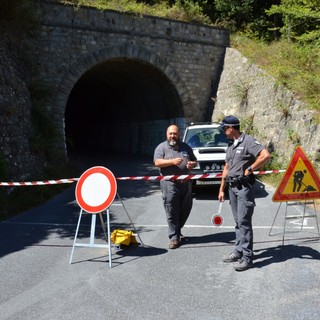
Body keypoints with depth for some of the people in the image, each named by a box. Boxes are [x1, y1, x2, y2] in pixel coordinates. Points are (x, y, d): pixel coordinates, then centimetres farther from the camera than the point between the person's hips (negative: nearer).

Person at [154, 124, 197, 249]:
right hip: (169, 184, -5)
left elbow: (194, 160, 22)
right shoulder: (161, 147, 2)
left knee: (185, 209, 11)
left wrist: (192, 164, -2)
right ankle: (174, 237, 0)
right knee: (172, 212, -5)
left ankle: (177, 230, 31)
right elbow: (157, 162, -10)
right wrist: (172, 161, -22)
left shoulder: (186, 147, 16)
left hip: (186, 183, 5)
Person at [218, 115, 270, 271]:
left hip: (245, 187, -8)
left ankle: (247, 257, -3)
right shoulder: (230, 145, 16)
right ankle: (239, 251, 21)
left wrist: (249, 169, -16)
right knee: (237, 221, 13)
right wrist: (221, 189, 18)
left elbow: (266, 155, -22)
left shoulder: (248, 141, -10)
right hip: (232, 187, 8)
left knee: (244, 221, -8)